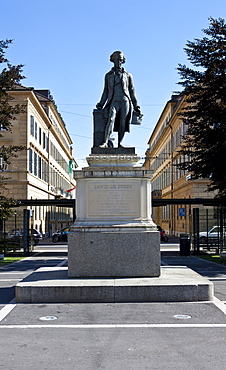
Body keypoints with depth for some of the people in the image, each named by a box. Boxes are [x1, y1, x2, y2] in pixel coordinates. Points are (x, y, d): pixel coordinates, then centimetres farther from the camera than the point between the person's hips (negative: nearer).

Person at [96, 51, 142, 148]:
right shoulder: (108, 75, 20)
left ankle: (119, 143, -5)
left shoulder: (128, 75, 19)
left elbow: (132, 91, 18)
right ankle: (105, 142, -29)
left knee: (123, 122, -7)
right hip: (114, 101, -1)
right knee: (111, 119, -20)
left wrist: (136, 106, 12)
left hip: (125, 101, 1)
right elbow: (106, 92, 20)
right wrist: (101, 104, 10)